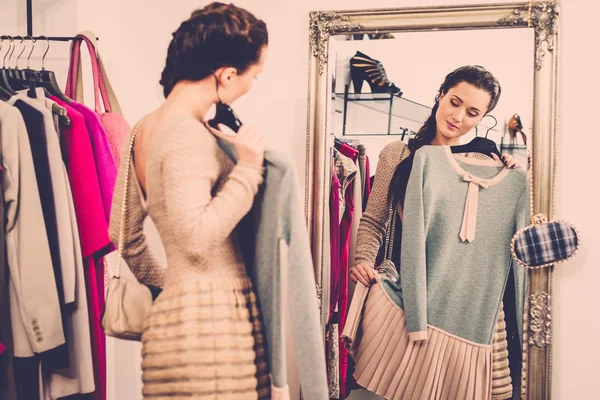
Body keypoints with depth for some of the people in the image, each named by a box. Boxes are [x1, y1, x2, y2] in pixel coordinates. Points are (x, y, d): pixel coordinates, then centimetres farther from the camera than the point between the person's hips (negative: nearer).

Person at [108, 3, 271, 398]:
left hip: (181, 305, 9)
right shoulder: (187, 135, -18)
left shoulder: (146, 127, 10)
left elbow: (123, 231, 17)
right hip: (211, 314, -9)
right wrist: (248, 169, -20)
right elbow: (196, 237, -28)